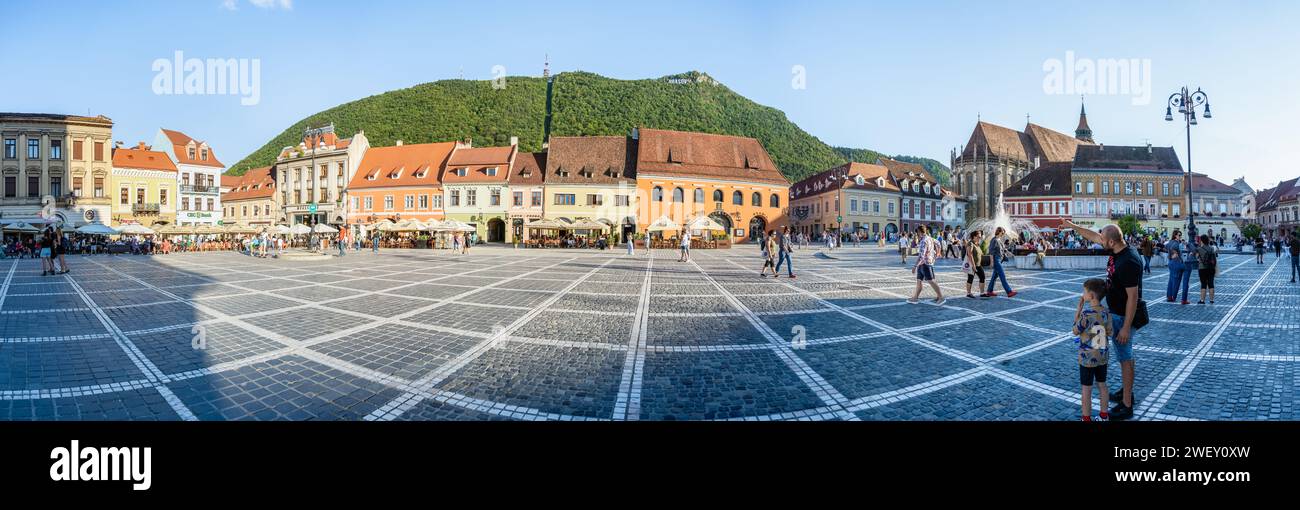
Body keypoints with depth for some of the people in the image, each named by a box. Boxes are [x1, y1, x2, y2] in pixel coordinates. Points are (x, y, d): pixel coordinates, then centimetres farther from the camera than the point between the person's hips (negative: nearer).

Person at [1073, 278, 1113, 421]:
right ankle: (1104, 416, 30)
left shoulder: (1085, 314, -23)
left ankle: (1087, 418, 15)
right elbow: (1110, 333, 0)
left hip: (1087, 358, -5)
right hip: (1103, 357, 6)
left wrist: (1077, 311, -8)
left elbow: (1075, 332, -9)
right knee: (1102, 385, 19)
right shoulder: (1106, 313, -6)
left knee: (1086, 389, 6)